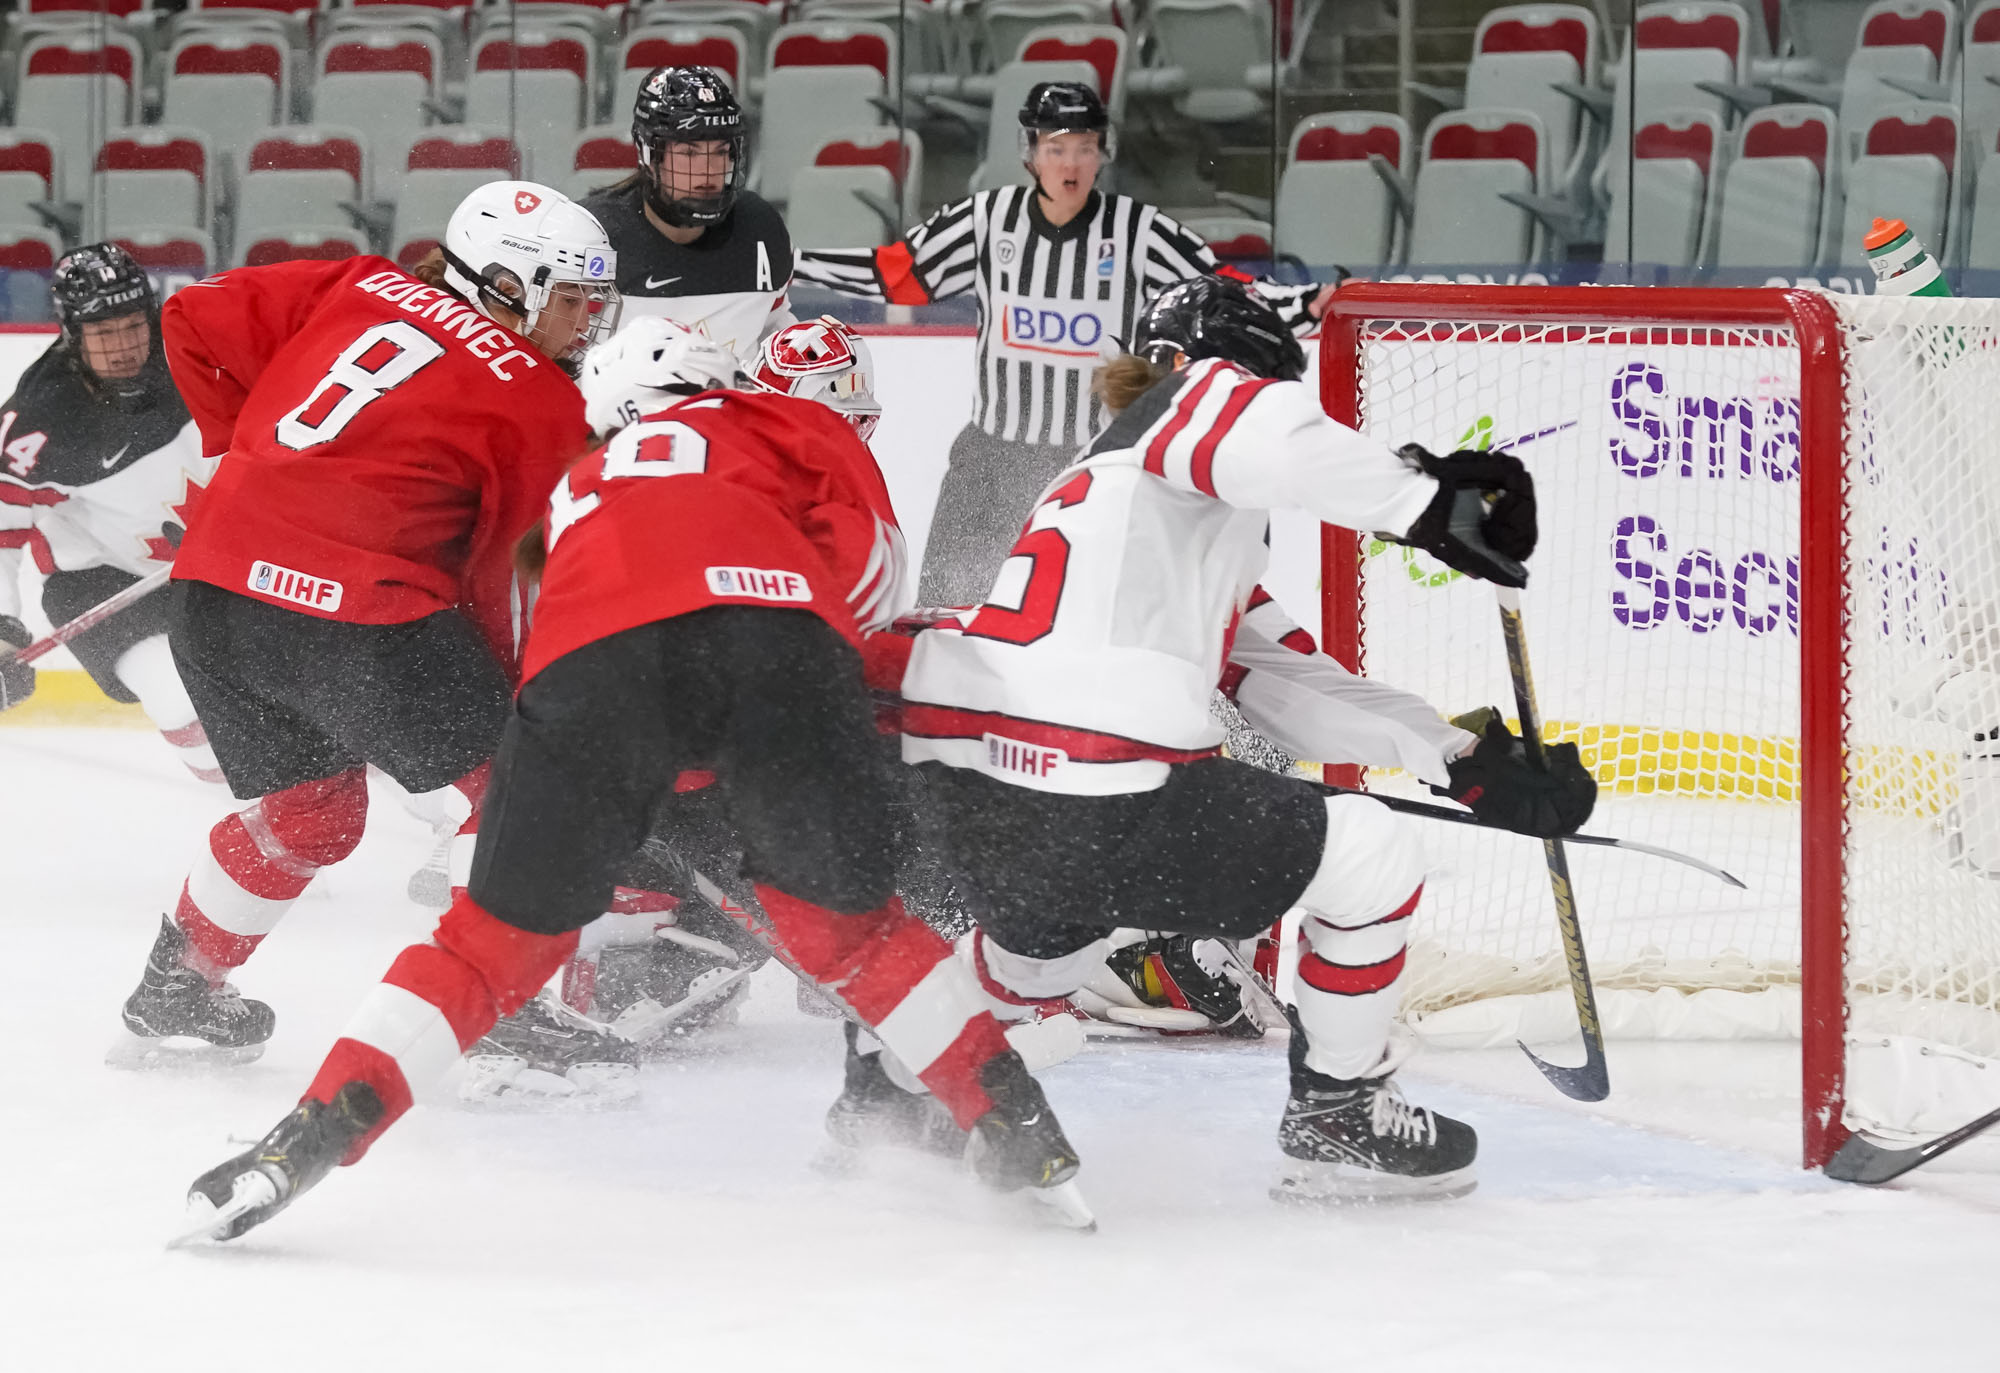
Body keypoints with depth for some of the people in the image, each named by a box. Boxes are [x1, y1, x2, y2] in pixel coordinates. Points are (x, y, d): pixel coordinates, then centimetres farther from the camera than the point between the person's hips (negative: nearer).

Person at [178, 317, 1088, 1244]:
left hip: (589, 658, 1)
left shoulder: (579, 488, 44)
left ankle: (320, 1131, 3)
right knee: (843, 919, 16)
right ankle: (1015, 1128, 14)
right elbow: (867, 569, 19)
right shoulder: (786, 428, 35)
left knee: (504, 932, 12)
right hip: (769, 630, -1)